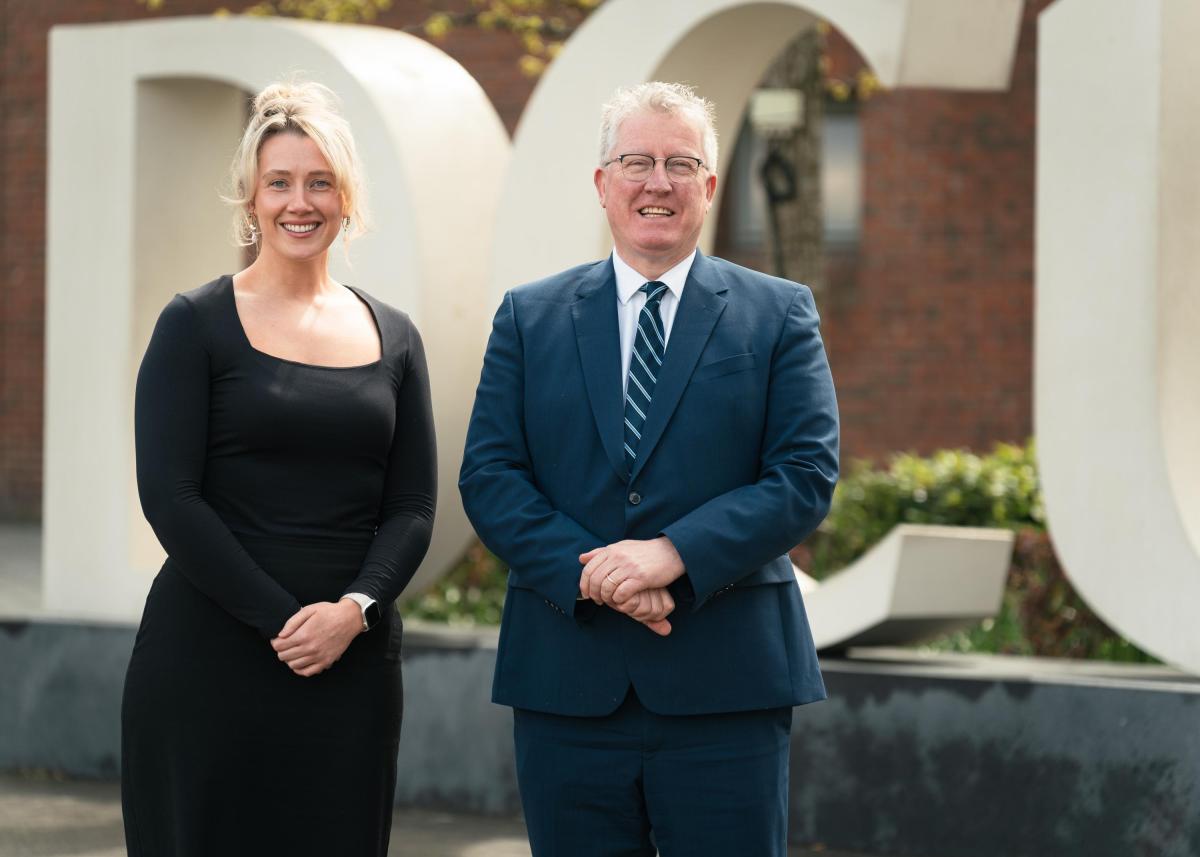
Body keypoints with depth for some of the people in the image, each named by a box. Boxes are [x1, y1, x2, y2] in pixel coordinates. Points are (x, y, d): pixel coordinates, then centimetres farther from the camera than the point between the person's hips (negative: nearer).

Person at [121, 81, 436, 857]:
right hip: (209, 661, -3)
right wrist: (281, 618, -14)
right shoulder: (196, 326, 0)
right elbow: (169, 496, -8)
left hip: (353, 661, 3)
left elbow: (413, 506, 7)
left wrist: (354, 608, -11)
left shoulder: (392, 338, 11)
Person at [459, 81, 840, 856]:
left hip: (725, 684, -1)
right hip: (567, 691, 2)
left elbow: (808, 474, -4)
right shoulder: (530, 319, 10)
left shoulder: (779, 316, 6)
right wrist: (588, 574, -14)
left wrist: (674, 553, -17)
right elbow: (488, 476, 2)